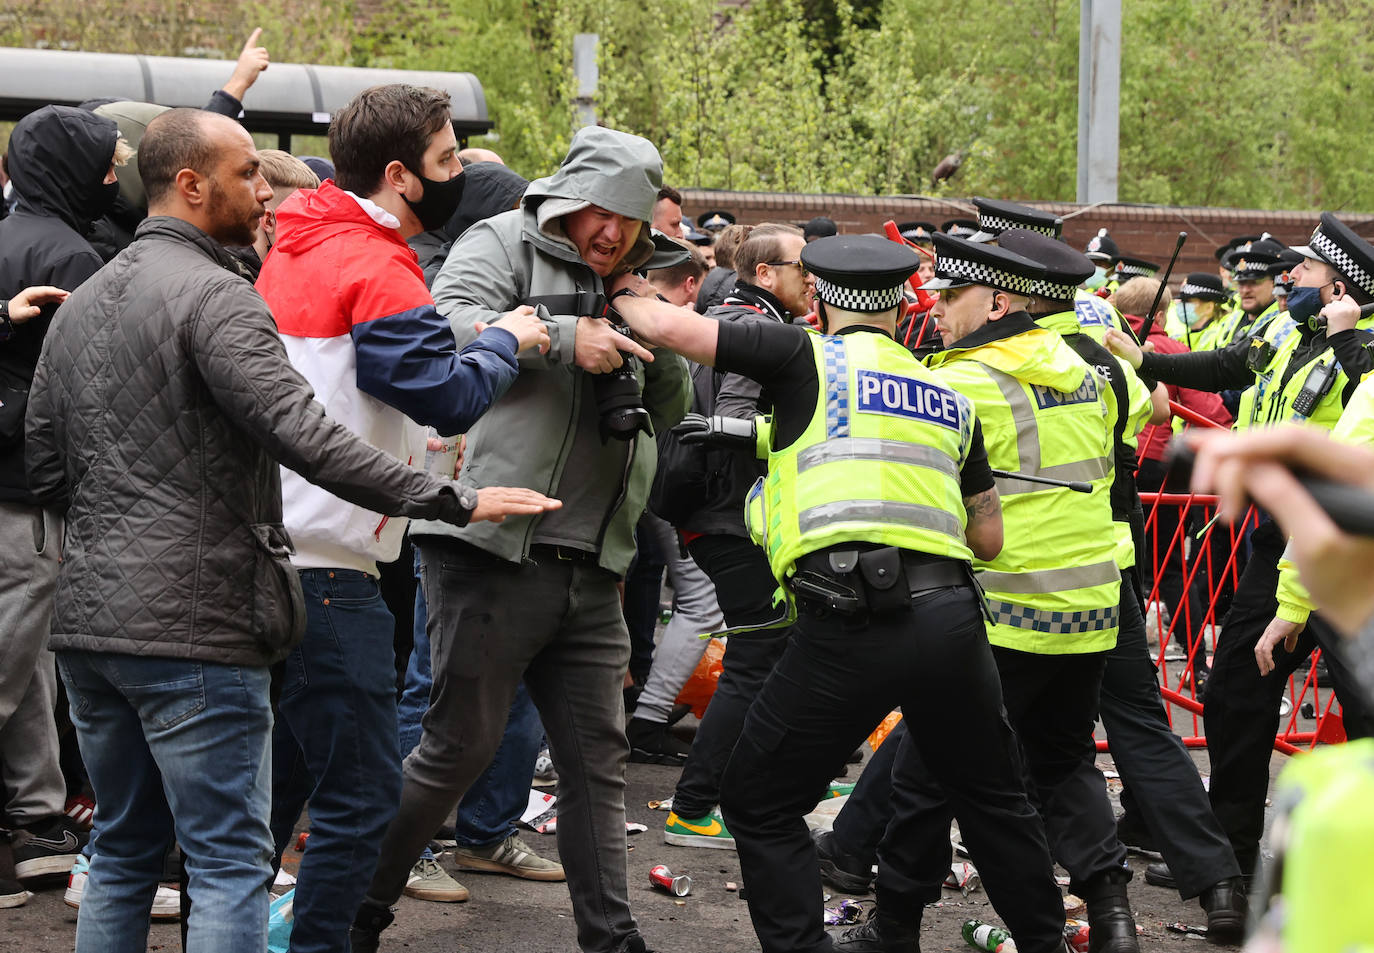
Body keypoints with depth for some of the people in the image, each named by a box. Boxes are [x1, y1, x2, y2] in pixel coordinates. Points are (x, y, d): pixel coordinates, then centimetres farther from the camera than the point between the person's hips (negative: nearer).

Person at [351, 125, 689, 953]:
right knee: (460, 744, -2)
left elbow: (673, 409, 19)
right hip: (495, 550, -7)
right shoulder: (506, 245, 1)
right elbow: (448, 325, -16)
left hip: (591, 569, 7)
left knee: (598, 757, 8)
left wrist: (658, 345, 0)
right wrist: (563, 338, -23)